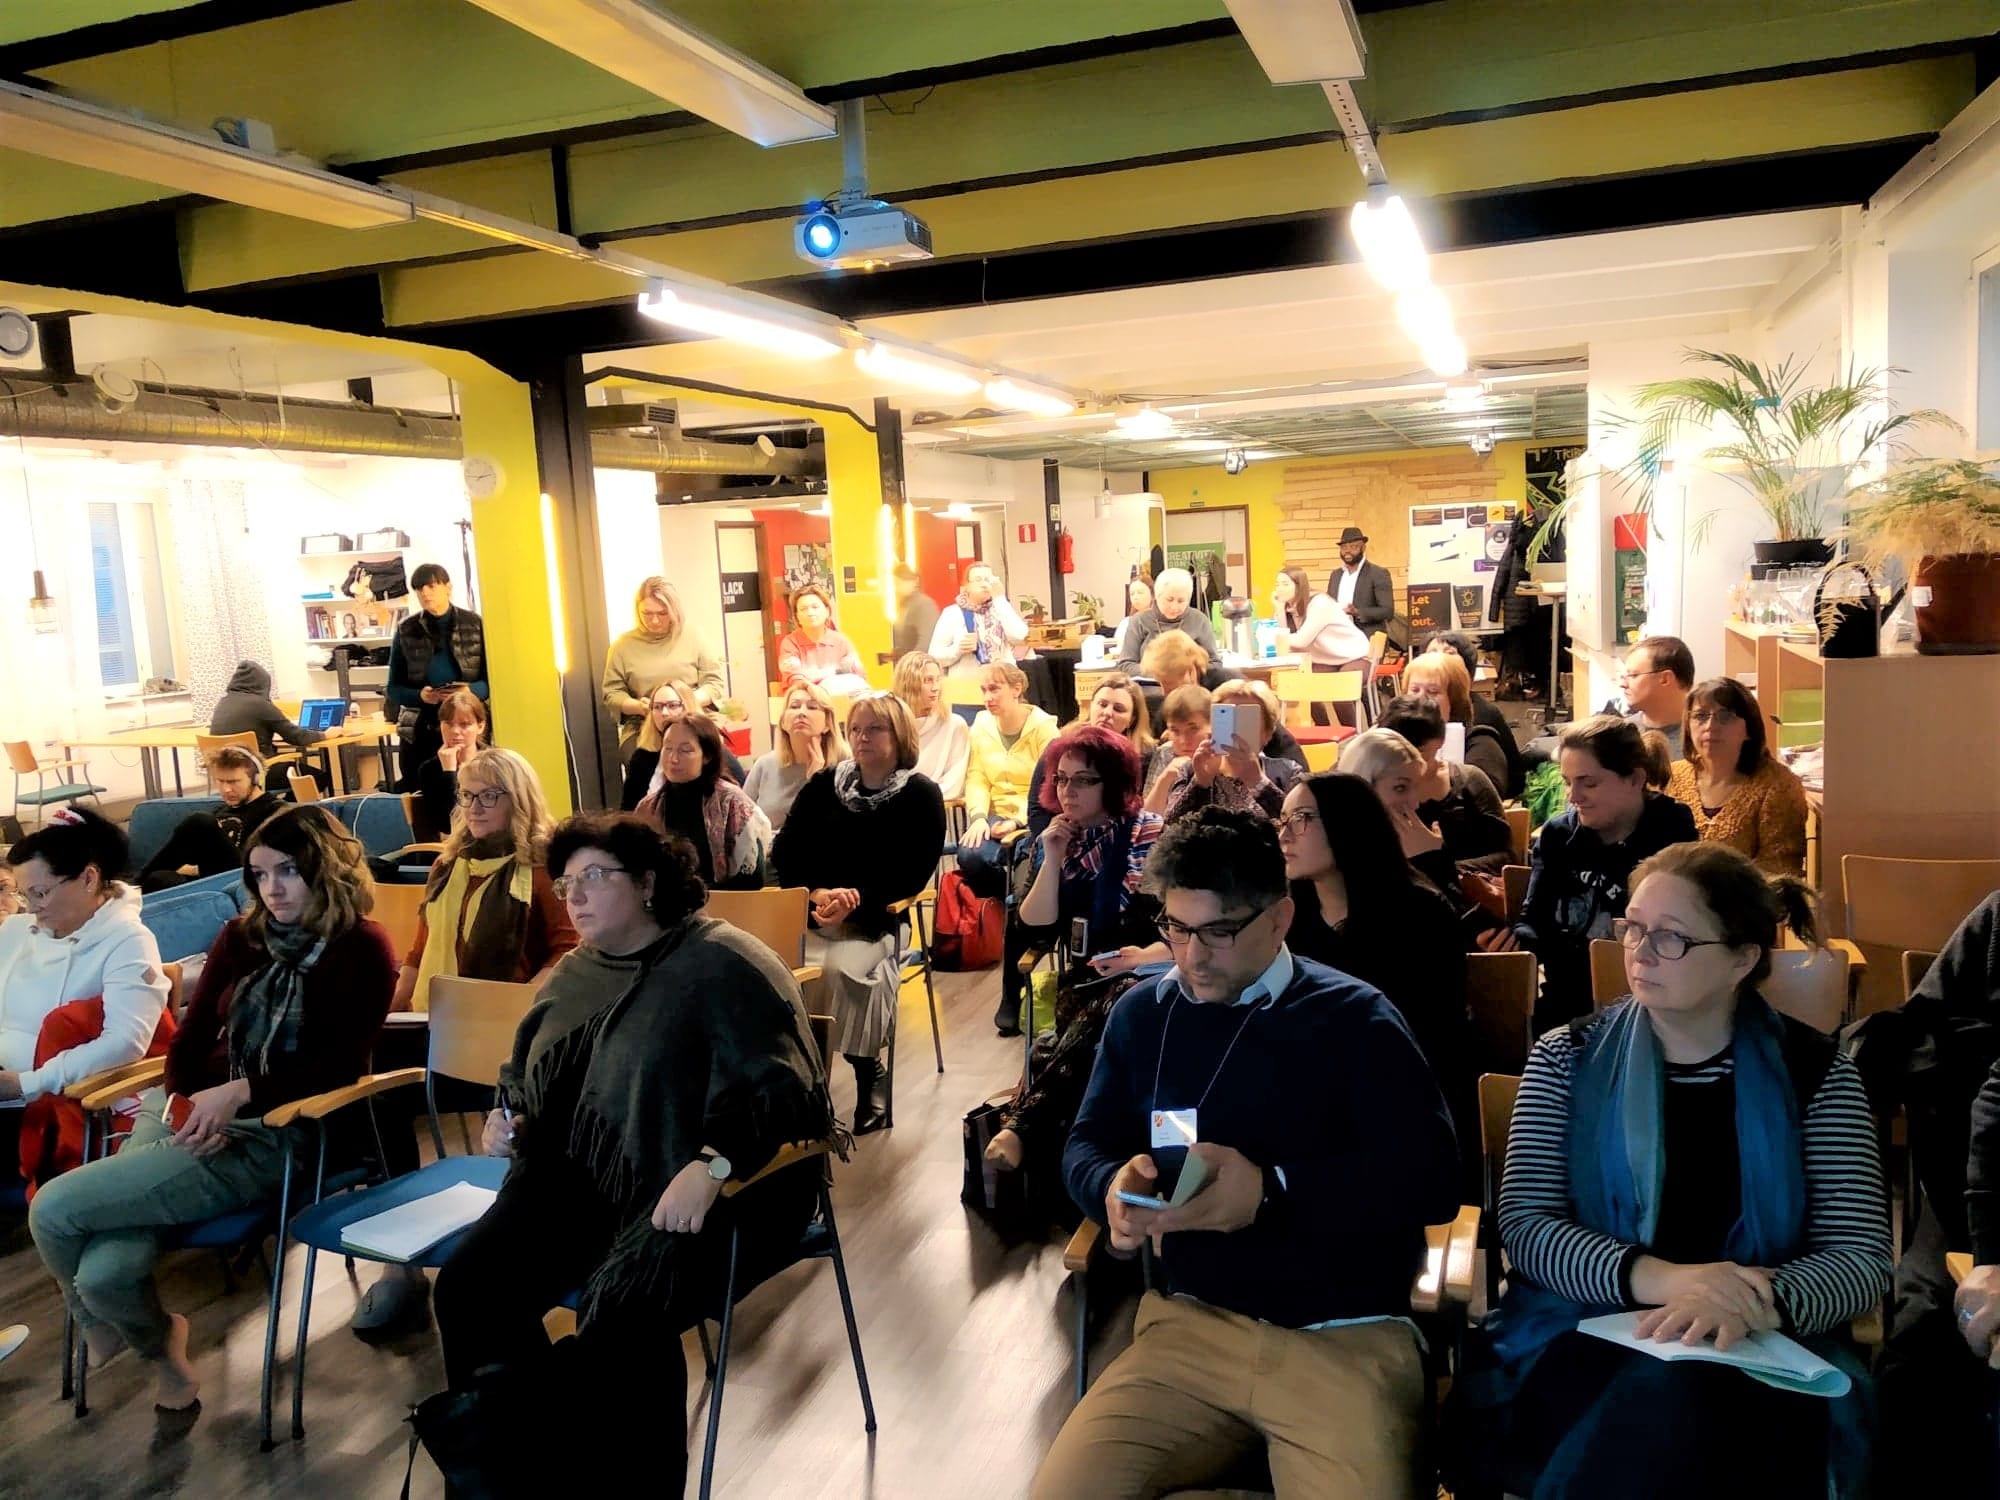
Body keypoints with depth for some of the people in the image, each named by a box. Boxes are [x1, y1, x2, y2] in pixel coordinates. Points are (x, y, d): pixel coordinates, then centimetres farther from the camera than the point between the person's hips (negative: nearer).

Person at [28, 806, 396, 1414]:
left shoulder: (362, 949, -3)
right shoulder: (241, 937, 13)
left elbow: (341, 1065, -11)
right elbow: (188, 1042, 11)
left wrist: (238, 1092, -21)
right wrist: (188, 1107, -10)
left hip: (270, 1138, -5)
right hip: (184, 1112, 5)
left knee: (54, 1210, -16)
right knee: (105, 1271, -21)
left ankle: (98, 1323, 17)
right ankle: (156, 1341, 16)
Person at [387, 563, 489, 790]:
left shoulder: (474, 624, 3)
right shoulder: (406, 631, 6)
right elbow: (393, 688, 8)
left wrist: (471, 691, -16)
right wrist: (420, 695, -12)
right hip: (420, 730, 1)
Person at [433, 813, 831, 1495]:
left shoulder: (721, 963, -8)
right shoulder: (571, 976, 17)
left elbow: (781, 1087, -18)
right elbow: (527, 1081, 32)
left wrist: (712, 1163, -33)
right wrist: (507, 1121, 9)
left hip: (699, 1190, -7)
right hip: (580, 1177, 7)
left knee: (620, 1316, -31)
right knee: (468, 1286, -14)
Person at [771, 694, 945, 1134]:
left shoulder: (921, 794, 2)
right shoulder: (825, 783, 11)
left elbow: (913, 875, -5)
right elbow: (785, 852, 5)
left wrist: (857, 900, -19)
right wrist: (816, 893, -14)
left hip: (875, 918, -3)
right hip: (810, 910, 3)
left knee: (843, 969, -33)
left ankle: (869, 1078, -15)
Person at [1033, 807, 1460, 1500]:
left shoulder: (1355, 1019, -3)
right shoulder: (1142, 1012, 9)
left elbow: (1432, 1179, -10)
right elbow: (1085, 1146, 14)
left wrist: (1271, 1192, -20)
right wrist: (1115, 1185, -10)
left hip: (1346, 1339, -3)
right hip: (1186, 1325, 3)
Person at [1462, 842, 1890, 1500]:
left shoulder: (1814, 1071, 5)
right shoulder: (1567, 1057, 5)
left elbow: (1862, 1257, -1)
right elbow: (1524, 1224, -4)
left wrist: (1758, 1303, -24)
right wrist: (1655, 1276, -23)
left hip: (1760, 1354, 0)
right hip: (1581, 1337, 0)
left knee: (1680, 1397, -35)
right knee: (1659, 1407, -35)